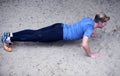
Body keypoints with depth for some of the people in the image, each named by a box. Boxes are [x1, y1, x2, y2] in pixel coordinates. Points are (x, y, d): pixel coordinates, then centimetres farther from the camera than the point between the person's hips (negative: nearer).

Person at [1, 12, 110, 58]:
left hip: (60, 27, 8)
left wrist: (88, 34, 28)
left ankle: (11, 34, 13)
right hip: (60, 34, -8)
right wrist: (90, 54, -17)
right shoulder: (90, 28, -20)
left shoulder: (89, 19, 7)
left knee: (36, 32, 9)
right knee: (37, 37, -3)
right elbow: (84, 44, -32)